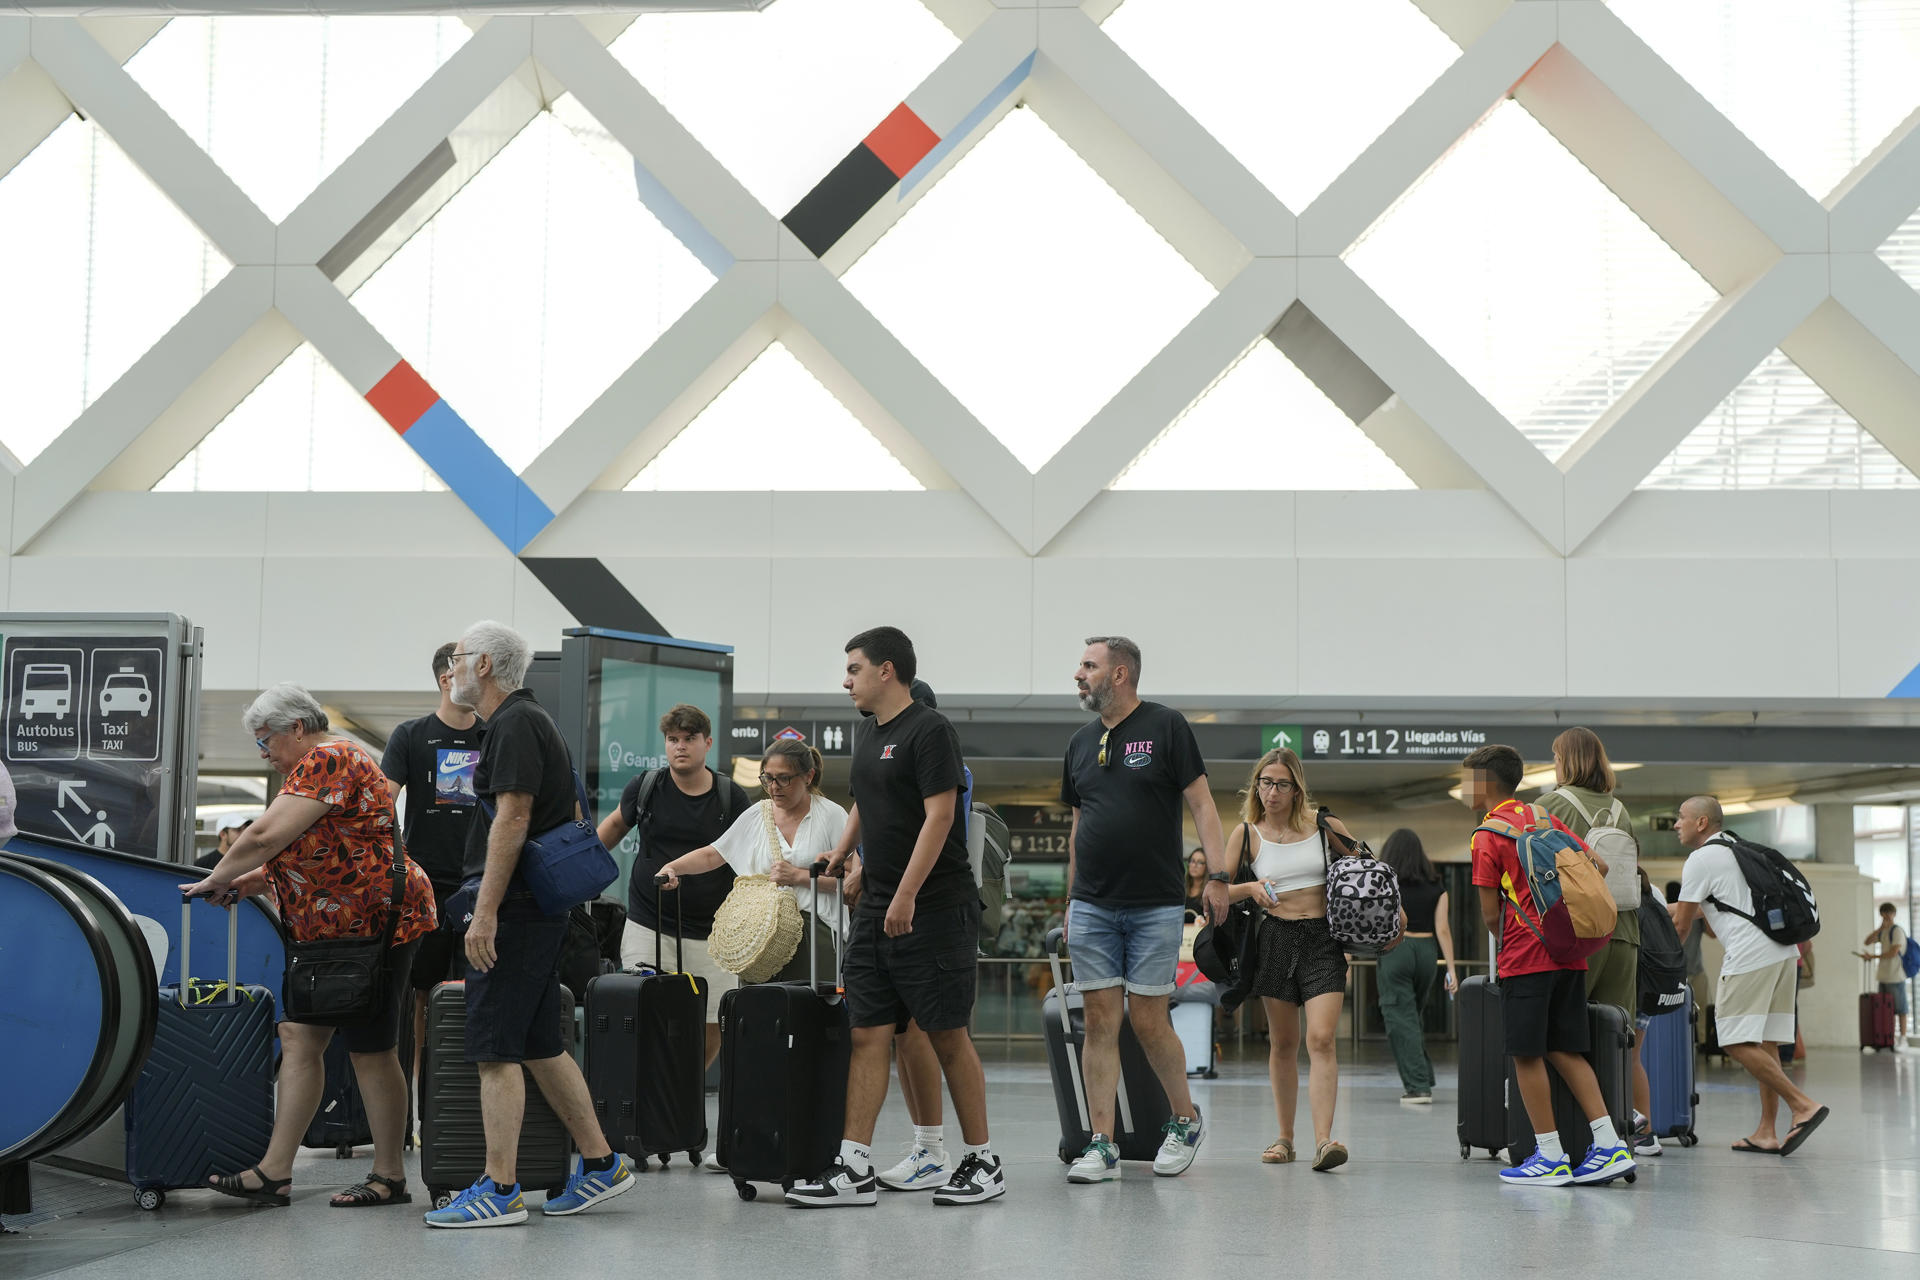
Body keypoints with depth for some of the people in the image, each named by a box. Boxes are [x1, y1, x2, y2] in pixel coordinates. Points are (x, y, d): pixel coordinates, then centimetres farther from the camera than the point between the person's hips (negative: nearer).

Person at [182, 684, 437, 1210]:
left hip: (376, 924, -11)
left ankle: (390, 1177, 8)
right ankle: (274, 1172, 7)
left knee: (370, 1051, -3)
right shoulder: (318, 766, 18)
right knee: (299, 1036, 6)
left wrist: (215, 881, -8)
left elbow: (265, 835, -20)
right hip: (333, 930, 11)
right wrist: (252, 881, 6)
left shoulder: (327, 761, -15)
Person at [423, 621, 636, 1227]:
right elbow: (573, 818, 24)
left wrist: (486, 913, -23)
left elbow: (512, 819, -21)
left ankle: (498, 1190, -6)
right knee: (540, 1045, 13)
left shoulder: (514, 724, -12)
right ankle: (600, 1163, 17)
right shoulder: (530, 721, 20)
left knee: (495, 1050, -7)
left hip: (511, 907, -10)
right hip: (541, 907, 10)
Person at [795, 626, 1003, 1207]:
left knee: (948, 1036, -1)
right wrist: (840, 854, 25)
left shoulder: (929, 730, -11)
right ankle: (854, 1169, 2)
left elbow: (939, 816, -18)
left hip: (934, 911, -8)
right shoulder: (869, 739, 15)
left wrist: (906, 896, -22)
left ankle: (982, 1161, 10)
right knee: (868, 1035, 2)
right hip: (876, 912, 8)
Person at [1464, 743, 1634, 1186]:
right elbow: (1597, 867, 14)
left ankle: (1550, 1157, 1)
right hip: (1570, 952, 7)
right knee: (1565, 1050, 10)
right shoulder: (1544, 818, 14)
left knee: (1526, 1054, 0)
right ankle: (1611, 1146, 4)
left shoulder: (1486, 836, -5)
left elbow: (1490, 913, -7)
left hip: (1525, 956, -7)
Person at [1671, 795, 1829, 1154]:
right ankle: (1766, 1132, 6)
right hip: (1784, 951, 9)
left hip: (1751, 955, -9)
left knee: (1737, 1042, -9)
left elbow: (1681, 925, 2)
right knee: (1765, 1044, 8)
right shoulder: (1737, 850, 25)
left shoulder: (1701, 859, -2)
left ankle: (1803, 1106, -17)